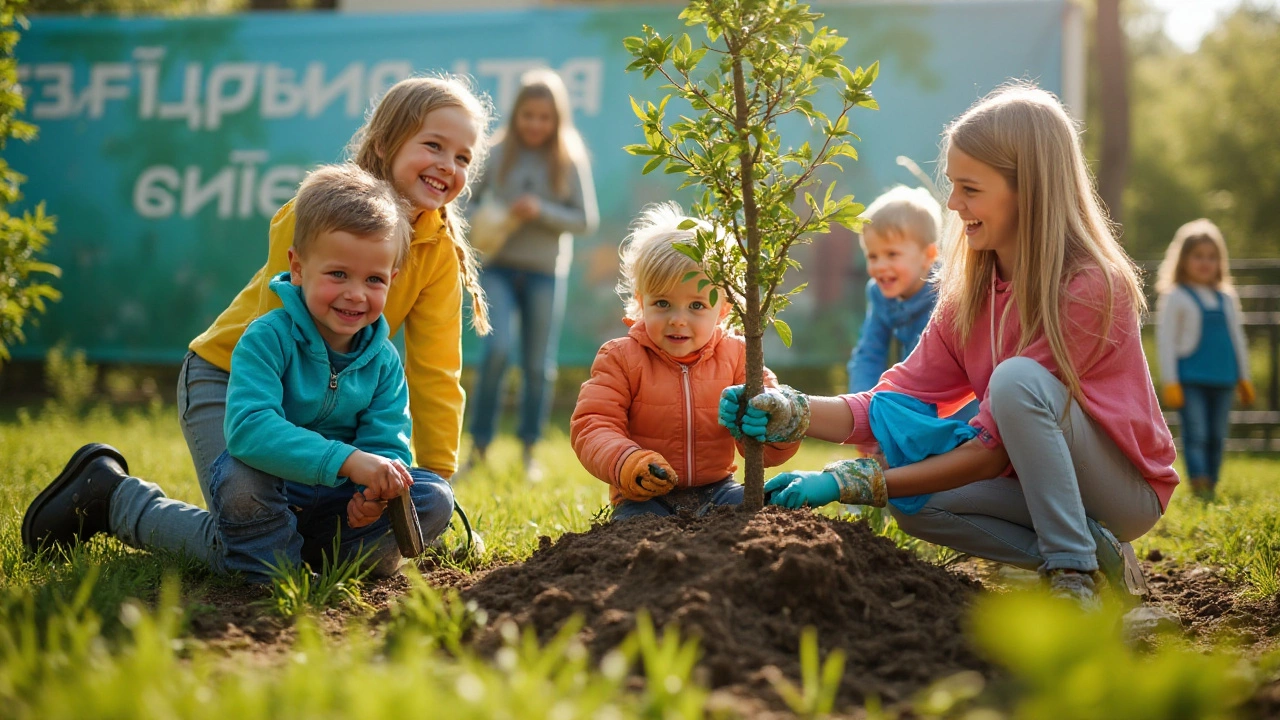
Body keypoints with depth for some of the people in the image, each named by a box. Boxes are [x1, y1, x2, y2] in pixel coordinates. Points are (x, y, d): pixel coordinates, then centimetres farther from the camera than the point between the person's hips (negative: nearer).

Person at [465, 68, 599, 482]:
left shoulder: (571, 159, -2)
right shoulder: (497, 152, -1)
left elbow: (587, 220, -3)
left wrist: (542, 212, -17)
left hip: (546, 272, 1)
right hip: (498, 266, -1)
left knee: (538, 366, 6)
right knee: (498, 348, -18)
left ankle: (529, 451, 23)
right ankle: (479, 444, -3)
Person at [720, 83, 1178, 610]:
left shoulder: (1089, 287, -24)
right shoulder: (971, 291, 0)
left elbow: (993, 447, -26)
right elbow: (901, 400, -5)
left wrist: (849, 483, -29)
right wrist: (793, 415, -23)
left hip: (1127, 489, -7)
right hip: (1034, 481, 7)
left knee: (1016, 379, -30)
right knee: (914, 503, -18)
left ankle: (1075, 576, -21)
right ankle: (1097, 552, -6)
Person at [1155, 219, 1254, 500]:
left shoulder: (1227, 298, 14)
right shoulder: (1175, 296, -1)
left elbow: (1237, 339, 20)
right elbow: (1165, 339, -4)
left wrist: (1244, 377, 18)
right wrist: (1170, 381, -9)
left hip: (1222, 379, 5)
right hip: (1190, 379, -5)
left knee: (1217, 436, 8)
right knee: (1196, 434, -11)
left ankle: (1211, 486, 15)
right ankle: (1198, 486, -18)